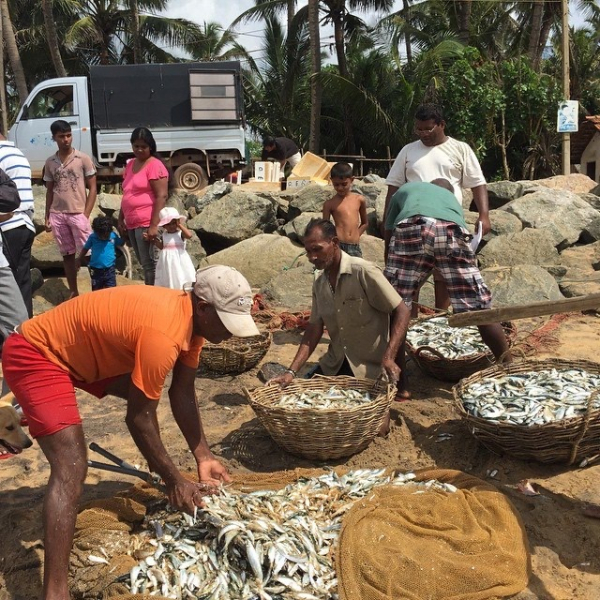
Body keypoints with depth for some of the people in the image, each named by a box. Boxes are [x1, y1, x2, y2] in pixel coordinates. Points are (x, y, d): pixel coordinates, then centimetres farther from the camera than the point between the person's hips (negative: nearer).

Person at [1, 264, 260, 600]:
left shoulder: (193, 318, -5)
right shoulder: (163, 335, -33)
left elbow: (183, 393, 3)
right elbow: (139, 418, -23)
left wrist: (204, 457, -1)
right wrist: (174, 479, -12)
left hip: (82, 348, 10)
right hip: (35, 354, -10)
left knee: (150, 395, 16)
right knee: (71, 469, -19)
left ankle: (155, 467, 39)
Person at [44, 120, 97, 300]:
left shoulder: (83, 158, -2)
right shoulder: (50, 162, 8)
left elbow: (92, 188, -2)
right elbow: (49, 190, 14)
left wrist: (86, 215, -9)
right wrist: (47, 217, 8)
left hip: (78, 214, -4)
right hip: (57, 215, 4)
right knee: (67, 254, 11)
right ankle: (73, 291, 20)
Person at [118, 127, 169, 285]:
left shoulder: (155, 165, -9)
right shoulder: (130, 165, 16)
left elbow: (161, 196, -16)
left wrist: (154, 225, -21)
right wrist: (121, 220, 18)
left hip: (147, 224, -8)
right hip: (132, 224, 8)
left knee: (150, 264, -5)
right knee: (143, 263, 14)